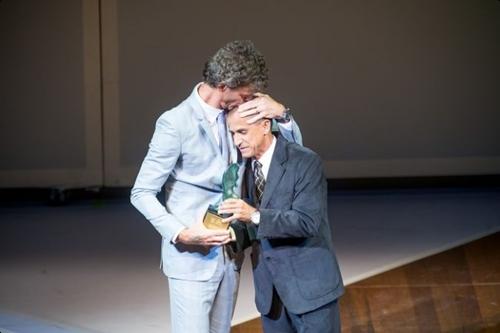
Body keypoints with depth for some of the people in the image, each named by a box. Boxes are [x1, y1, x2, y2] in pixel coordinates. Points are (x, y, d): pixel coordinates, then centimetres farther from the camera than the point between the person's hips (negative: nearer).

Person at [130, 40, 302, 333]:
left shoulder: (237, 114, 4)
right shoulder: (176, 123, -14)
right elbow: (142, 193, -11)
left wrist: (281, 114, -9)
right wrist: (181, 233, -24)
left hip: (229, 256, 6)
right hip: (192, 258, -6)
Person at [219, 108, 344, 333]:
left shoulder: (305, 162, -13)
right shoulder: (244, 166, 7)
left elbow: (308, 222, -22)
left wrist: (255, 216, -29)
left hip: (309, 286, -6)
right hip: (270, 290, 6)